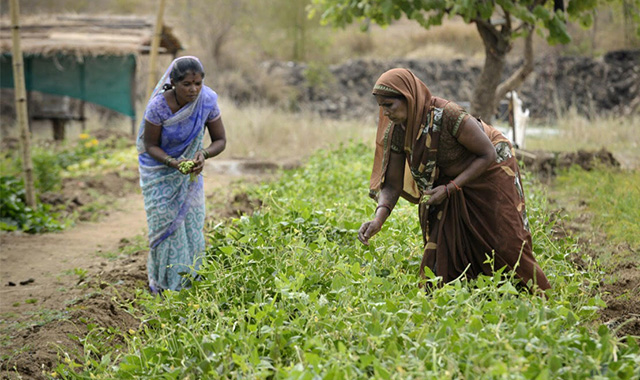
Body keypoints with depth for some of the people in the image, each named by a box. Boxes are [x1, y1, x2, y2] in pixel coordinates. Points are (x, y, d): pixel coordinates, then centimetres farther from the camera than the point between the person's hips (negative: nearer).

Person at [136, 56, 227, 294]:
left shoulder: (207, 101, -20)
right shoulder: (158, 105, -28)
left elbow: (220, 140, -9)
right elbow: (150, 145, -16)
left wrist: (203, 155, -30)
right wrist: (174, 163, -33)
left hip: (190, 171, 3)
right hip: (159, 170, -3)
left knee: (191, 224, 0)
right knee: (165, 225, -6)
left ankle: (186, 281, 15)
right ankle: (163, 284, 8)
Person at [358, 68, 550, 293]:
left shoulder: (447, 115, -35)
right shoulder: (396, 133, -16)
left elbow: (488, 154, -24)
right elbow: (392, 185, -12)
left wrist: (449, 189, -28)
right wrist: (378, 219, -30)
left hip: (491, 172, -5)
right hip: (451, 181, 5)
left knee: (507, 244, -1)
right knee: (439, 245, -2)